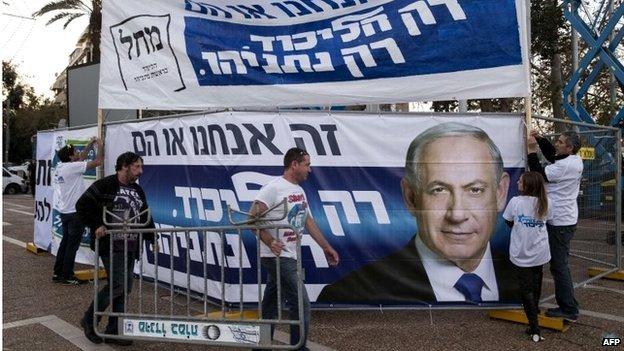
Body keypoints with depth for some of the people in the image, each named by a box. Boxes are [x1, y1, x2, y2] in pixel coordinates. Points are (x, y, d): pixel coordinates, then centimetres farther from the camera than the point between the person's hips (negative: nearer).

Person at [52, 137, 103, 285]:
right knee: (72, 245, 0)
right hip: (75, 212, -9)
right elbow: (97, 161, -16)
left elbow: (81, 158, 23)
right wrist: (100, 146, -1)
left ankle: (58, 273, 25)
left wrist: (90, 144, 24)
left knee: (65, 242, 18)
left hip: (64, 211, 9)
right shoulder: (72, 167, -17)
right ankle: (67, 277, 6)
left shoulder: (59, 167, 9)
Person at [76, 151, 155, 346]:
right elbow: (82, 205, -8)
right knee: (117, 284, -12)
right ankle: (89, 320, 12)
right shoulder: (104, 186, -7)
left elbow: (145, 218, 21)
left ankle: (113, 331, 19)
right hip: (111, 246, -7)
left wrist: (152, 238, 12)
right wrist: (96, 225, -15)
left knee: (125, 289, 7)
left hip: (131, 247, 8)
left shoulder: (138, 191, 16)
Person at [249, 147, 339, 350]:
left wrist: (326, 247, 18)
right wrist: (270, 241, -27)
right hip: (278, 257, -9)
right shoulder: (274, 188, -14)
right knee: (301, 304, -7)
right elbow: (252, 217, -18)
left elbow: (308, 221, 19)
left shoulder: (299, 190, 14)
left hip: (290, 257, 9)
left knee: (271, 304, 17)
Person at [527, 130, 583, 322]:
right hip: (564, 219, 11)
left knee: (559, 265, -4)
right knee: (560, 264, 17)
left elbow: (540, 175, -19)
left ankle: (569, 310, 3)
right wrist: (540, 139, 9)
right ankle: (566, 305, 25)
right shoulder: (575, 160, 8)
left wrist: (532, 151, -14)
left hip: (560, 223, -11)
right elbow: (552, 154, 22)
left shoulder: (565, 166, -22)